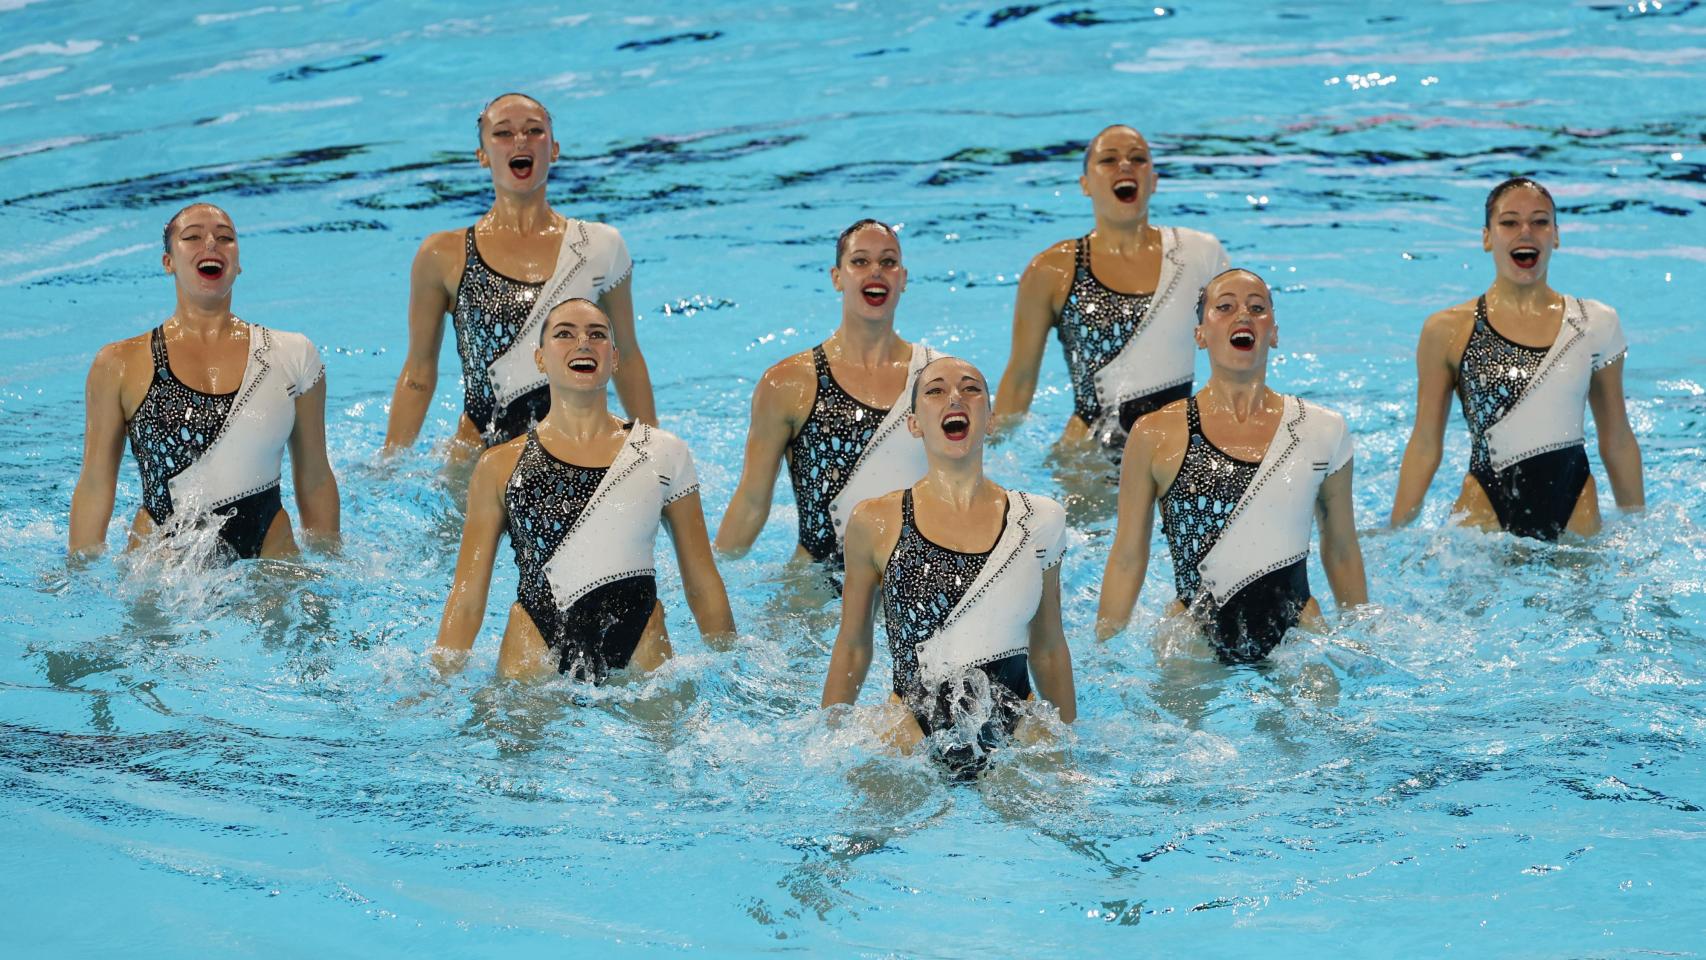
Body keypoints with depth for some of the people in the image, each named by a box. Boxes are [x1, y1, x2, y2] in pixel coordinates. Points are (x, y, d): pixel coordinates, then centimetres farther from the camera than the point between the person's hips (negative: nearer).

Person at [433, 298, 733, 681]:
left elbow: (703, 584, 13)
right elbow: (468, 594, 7)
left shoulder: (663, 455, 7)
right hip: (535, 664, -1)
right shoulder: (500, 467, 6)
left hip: (640, 662, 1)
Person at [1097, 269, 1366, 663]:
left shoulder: (1322, 431, 4)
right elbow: (1127, 558, 4)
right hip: (1195, 644, -1)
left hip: (1297, 640, 1)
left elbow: (1342, 552, 15)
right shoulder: (1156, 437, -1)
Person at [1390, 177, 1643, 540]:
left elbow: (1618, 442, 13)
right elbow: (1425, 445, 4)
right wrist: (1397, 533, 1)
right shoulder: (1448, 332, -1)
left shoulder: (1595, 324, 5)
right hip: (1487, 510, -2)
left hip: (1575, 511, 2)